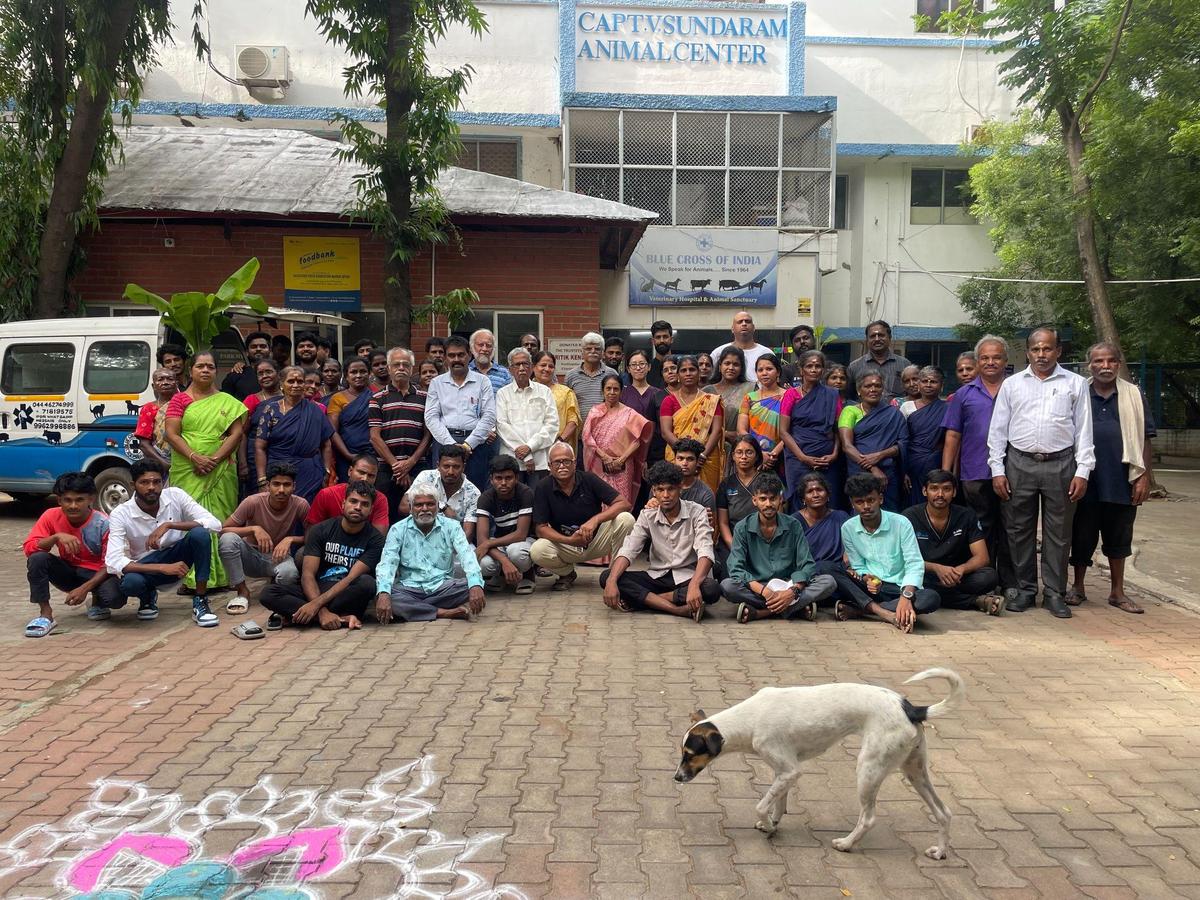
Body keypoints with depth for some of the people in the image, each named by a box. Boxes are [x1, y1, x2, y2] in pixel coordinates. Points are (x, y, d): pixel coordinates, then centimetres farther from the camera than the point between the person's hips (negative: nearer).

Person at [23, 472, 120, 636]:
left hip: (96, 575, -3)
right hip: (68, 572, 3)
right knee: (37, 558, -26)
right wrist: (57, 537, -34)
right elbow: (29, 548, -17)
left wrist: (85, 588, -29)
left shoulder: (103, 524, -20)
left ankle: (97, 602, 5)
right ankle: (45, 614, -15)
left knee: (115, 597, -34)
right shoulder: (52, 516, -13)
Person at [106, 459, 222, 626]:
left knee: (200, 533, -29)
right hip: (146, 567, -1)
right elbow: (113, 562, -28)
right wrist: (163, 568, -38)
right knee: (129, 582, -36)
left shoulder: (175, 496, -14)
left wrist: (168, 525, -34)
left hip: (177, 558, 1)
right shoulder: (120, 515, -18)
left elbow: (215, 524, -24)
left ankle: (200, 602, -18)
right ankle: (148, 596, 4)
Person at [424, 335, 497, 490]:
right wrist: (452, 444, -9)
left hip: (476, 443, -1)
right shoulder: (437, 383, 13)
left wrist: (467, 444, -9)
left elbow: (489, 416, 0)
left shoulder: (482, 381, 9)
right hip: (444, 441, 1)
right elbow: (431, 418, 4)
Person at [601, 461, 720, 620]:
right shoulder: (647, 516, 0)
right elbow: (628, 550, -10)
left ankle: (643, 599, -23)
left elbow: (705, 553, -22)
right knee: (606, 576, -20)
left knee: (712, 589, -37)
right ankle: (679, 609, -27)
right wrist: (612, 581, -29)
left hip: (687, 577, -3)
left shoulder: (697, 513, -9)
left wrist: (694, 585, -41)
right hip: (656, 577, 3)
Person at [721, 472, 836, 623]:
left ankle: (759, 613, -29)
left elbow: (806, 565, -3)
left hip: (788, 588, 2)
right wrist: (764, 591, -28)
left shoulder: (793, 526, 2)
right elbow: (736, 569, -12)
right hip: (756, 587, -2)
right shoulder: (743, 528, -2)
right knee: (727, 586, -32)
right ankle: (797, 609, -27)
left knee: (828, 582, -22)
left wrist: (792, 591, -23)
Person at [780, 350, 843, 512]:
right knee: (800, 507, -2)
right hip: (799, 461, -2)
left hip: (828, 461, 2)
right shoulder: (792, 395, 4)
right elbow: (783, 431, -1)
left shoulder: (831, 395, 10)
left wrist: (835, 454, -7)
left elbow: (838, 429, 10)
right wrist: (804, 458, -10)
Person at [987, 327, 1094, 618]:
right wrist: (997, 470, 0)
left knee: (1058, 533, 5)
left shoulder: (1075, 384, 6)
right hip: (1019, 464, 1)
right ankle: (1024, 589, 18)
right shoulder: (1012, 384, 8)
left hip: (1060, 465, -1)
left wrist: (1082, 471, -3)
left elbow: (1084, 430, 4)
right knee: (1019, 530, 6)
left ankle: (1054, 593, 15)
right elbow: (998, 429, 7)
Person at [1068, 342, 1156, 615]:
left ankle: (1117, 592, 22)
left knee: (1119, 538, 10)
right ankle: (1078, 587, 23)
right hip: (1086, 481, -1)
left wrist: (1143, 477, -2)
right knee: (1082, 536, 8)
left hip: (1122, 482, 1)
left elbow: (1143, 438, 4)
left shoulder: (1133, 395, 4)